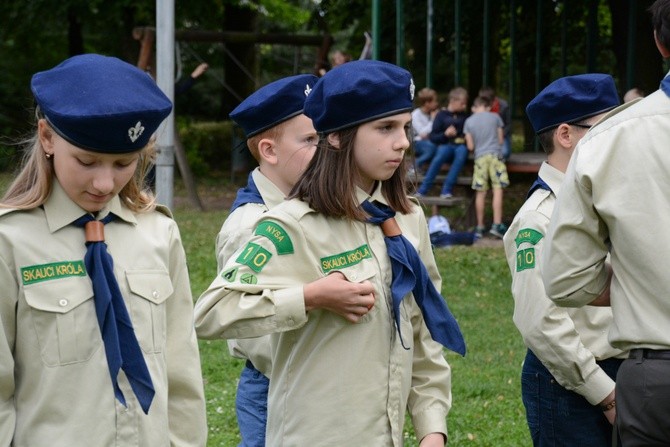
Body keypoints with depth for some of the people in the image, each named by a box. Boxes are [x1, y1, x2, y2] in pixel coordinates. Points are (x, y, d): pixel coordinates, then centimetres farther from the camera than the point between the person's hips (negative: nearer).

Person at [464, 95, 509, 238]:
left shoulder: (469, 121, 6)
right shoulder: (495, 117, 5)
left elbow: (470, 146, 6)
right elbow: (500, 140, 9)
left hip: (480, 157, 1)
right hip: (495, 155, -1)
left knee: (480, 193, 5)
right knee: (498, 190, -3)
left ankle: (480, 227, 9)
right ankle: (496, 225, -12)